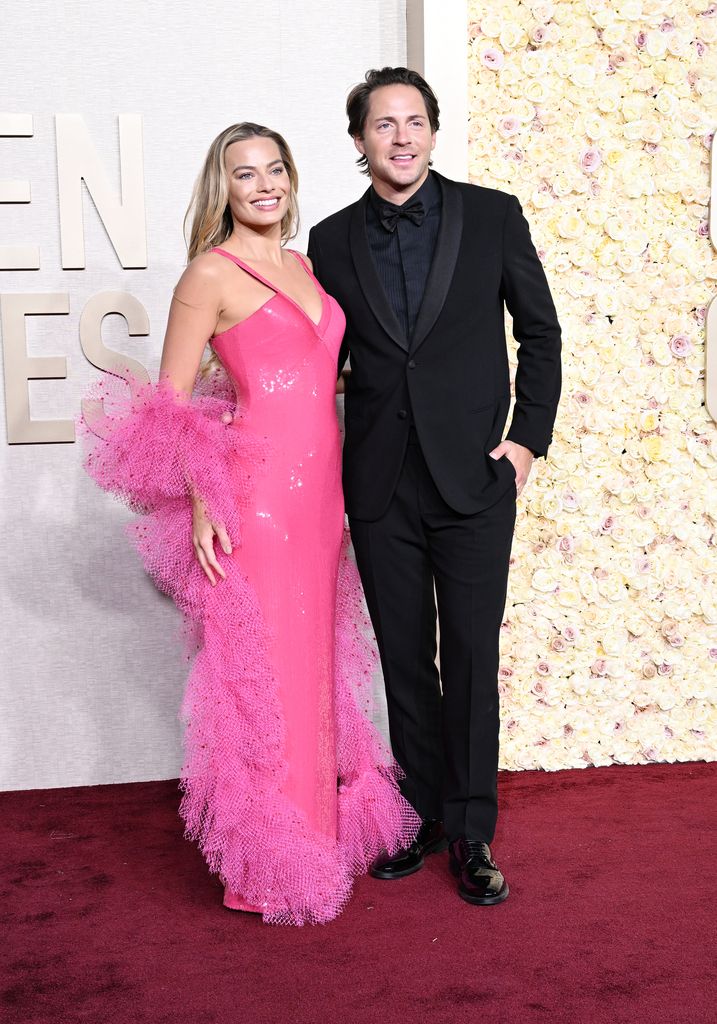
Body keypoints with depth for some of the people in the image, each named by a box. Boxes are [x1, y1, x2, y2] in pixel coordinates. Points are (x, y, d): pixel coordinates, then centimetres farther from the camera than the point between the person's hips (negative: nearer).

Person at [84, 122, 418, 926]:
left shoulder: (302, 264, 15)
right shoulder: (211, 273, -6)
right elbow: (170, 401, -7)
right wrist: (198, 503, -15)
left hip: (318, 493, 7)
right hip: (255, 498, -7)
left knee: (313, 663, 15)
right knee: (265, 671, -1)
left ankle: (320, 829, 29)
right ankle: (268, 867, 12)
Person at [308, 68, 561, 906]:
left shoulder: (492, 215, 1)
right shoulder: (332, 241, 5)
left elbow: (540, 331, 7)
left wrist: (528, 436, -1)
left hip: (473, 480, -2)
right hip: (381, 489, 2)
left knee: (471, 664, 2)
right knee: (405, 664, 11)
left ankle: (471, 833, 16)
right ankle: (423, 815, 26)